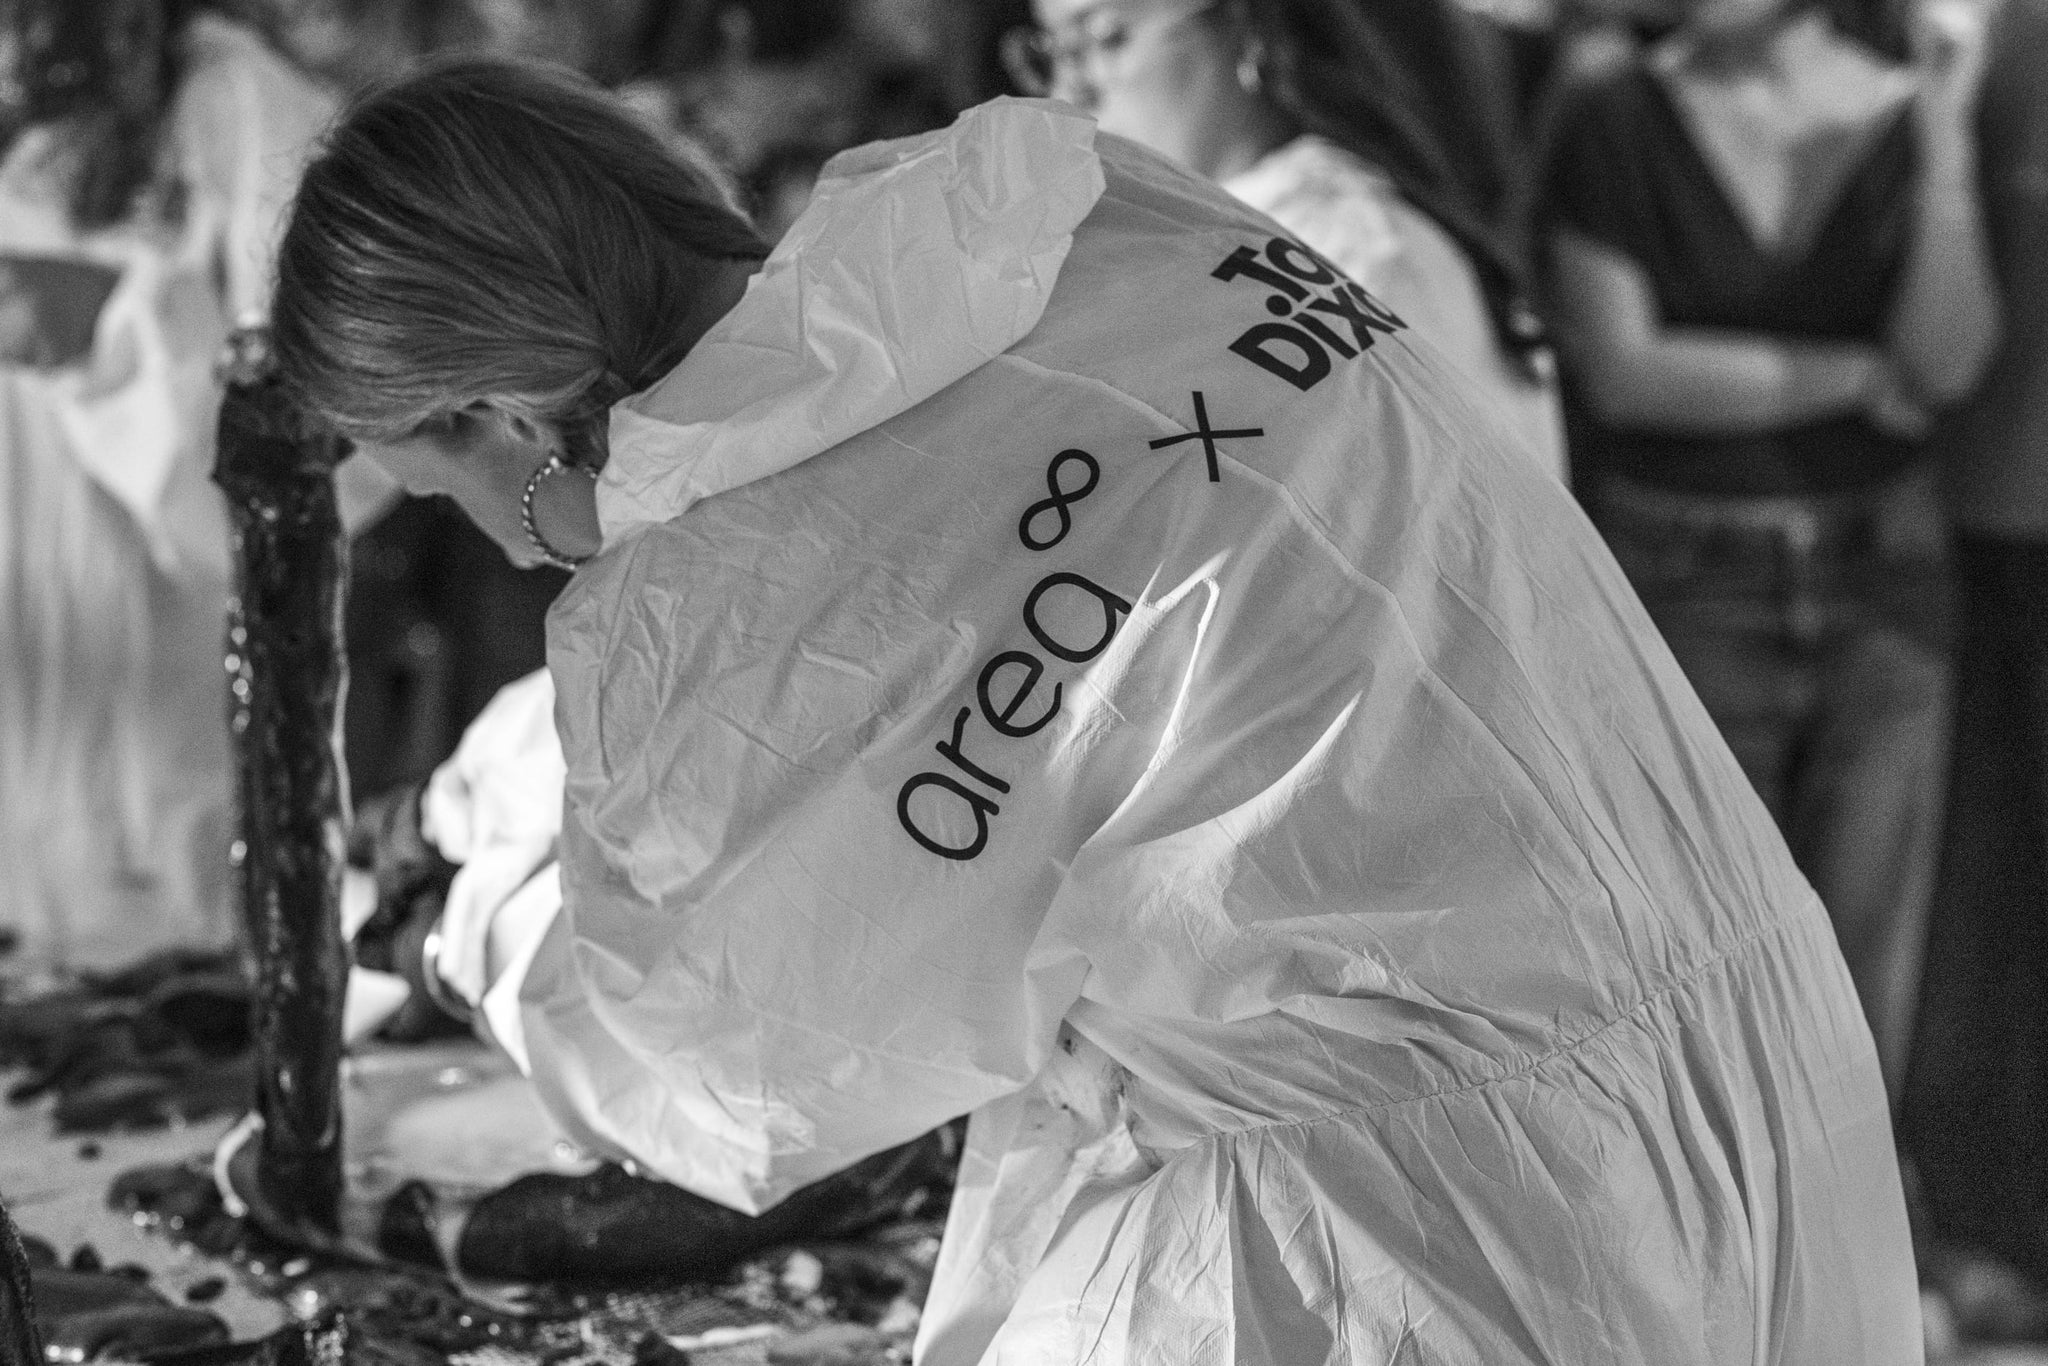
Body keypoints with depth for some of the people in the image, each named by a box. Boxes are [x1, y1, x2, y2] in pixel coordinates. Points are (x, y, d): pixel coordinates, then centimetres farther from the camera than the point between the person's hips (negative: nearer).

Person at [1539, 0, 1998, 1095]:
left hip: (1876, 583, 2)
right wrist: (1862, 377, -13)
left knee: (1862, 980, 5)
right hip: (1684, 586, -2)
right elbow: (1621, 371, -15)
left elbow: (1947, 364, -15)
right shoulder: (1613, 123, -8)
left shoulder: (1909, 116, -2)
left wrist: (1945, 142, -26)